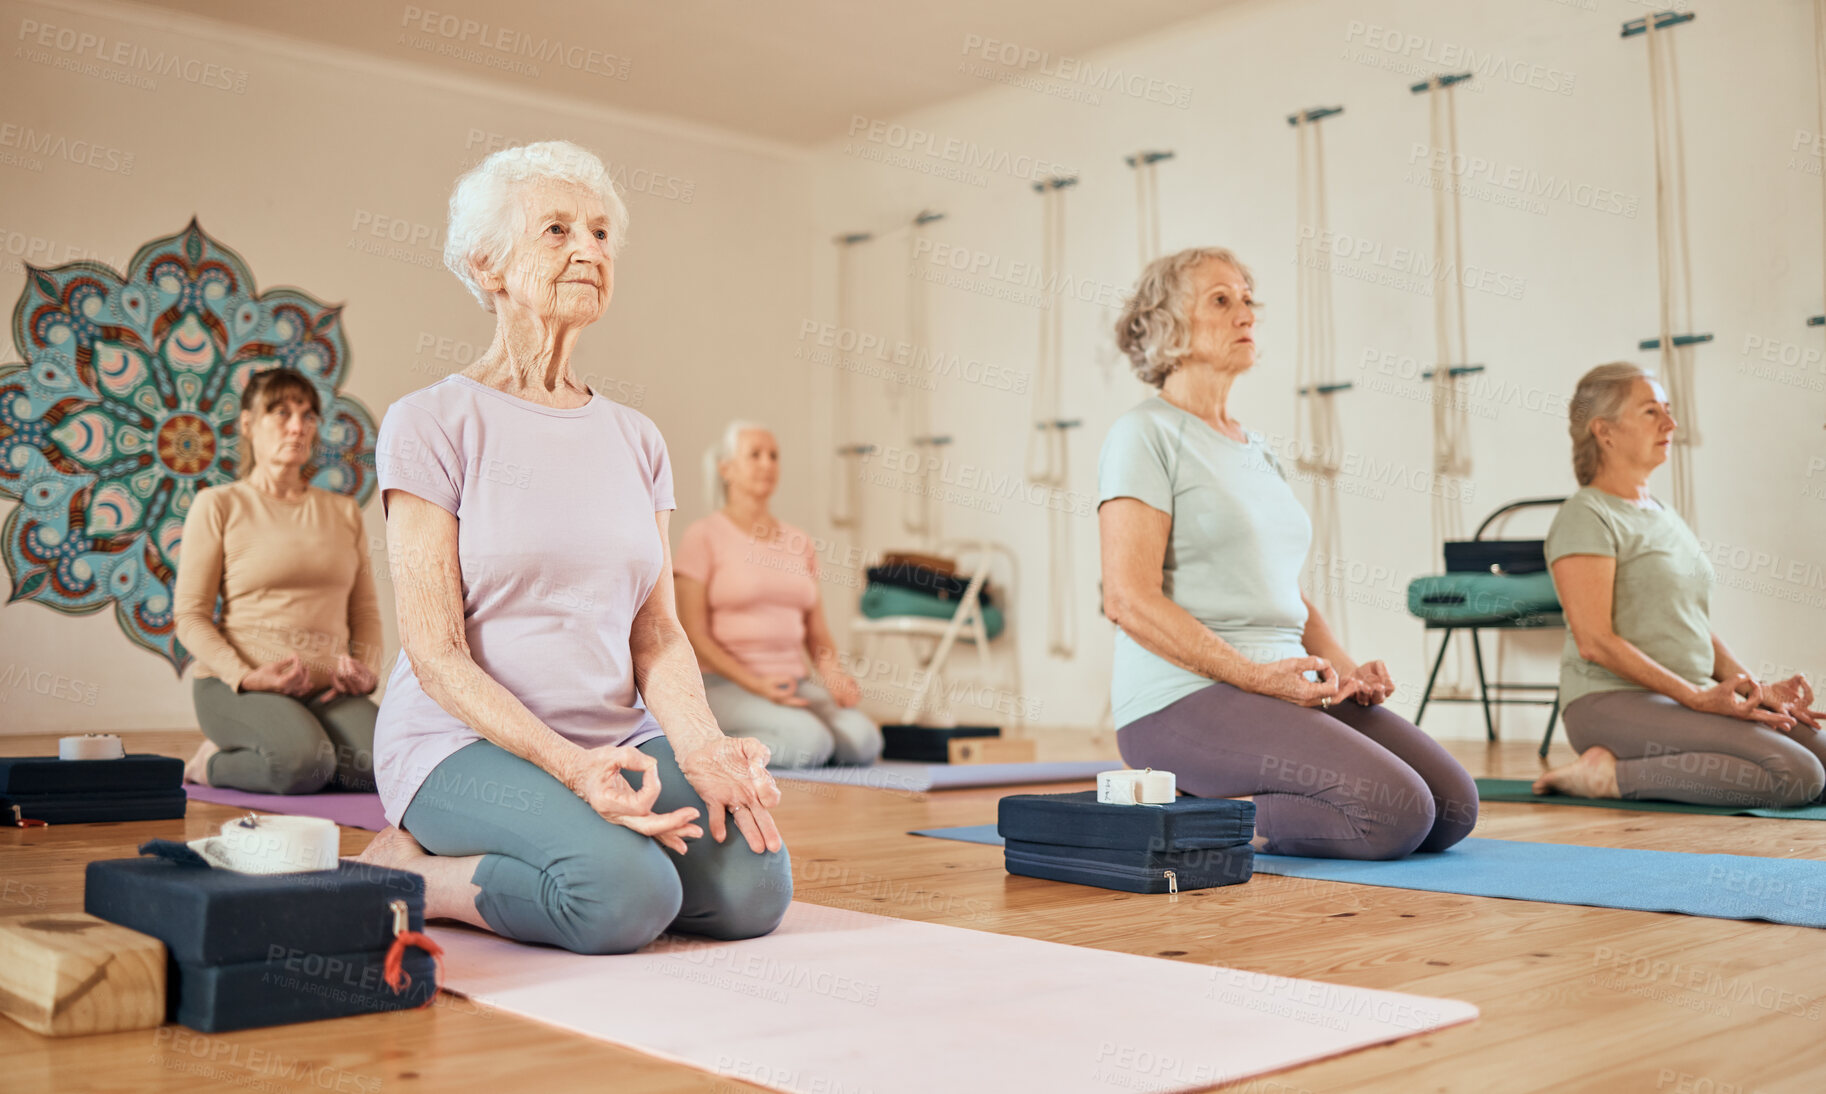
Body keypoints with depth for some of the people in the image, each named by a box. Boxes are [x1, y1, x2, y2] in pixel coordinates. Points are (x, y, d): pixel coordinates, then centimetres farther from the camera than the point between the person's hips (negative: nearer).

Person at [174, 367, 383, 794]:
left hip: (327, 688, 4)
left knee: (381, 764, -28)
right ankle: (213, 763, -2)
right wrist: (246, 676, -16)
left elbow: (365, 609, 18)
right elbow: (190, 615, 0)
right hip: (237, 683, -4)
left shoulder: (343, 511, 19)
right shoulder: (218, 505, 6)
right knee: (302, 762, -35)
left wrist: (367, 668, -3)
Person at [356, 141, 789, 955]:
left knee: (754, 886, -20)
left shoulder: (636, 440, 12)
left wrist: (701, 745, -14)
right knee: (627, 896, -32)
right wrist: (568, 764, -24)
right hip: (465, 742, -6)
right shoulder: (433, 422, -4)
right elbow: (436, 653, -10)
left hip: (620, 740, 6)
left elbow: (658, 634, 7)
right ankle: (407, 871, -3)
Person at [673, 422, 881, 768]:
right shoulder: (703, 536, -2)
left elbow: (817, 634, 14)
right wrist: (757, 685, -18)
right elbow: (694, 635, -8)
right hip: (725, 687, -5)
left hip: (794, 684, 5)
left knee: (863, 741, -22)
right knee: (811, 742, -31)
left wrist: (835, 676, -7)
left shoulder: (799, 543, 14)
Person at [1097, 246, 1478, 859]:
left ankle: (1222, 800, 8)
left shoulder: (1257, 452, 22)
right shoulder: (1146, 435, -5)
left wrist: (1347, 670, 4)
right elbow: (1129, 600, -15)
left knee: (1454, 808, -2)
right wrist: (1261, 676, -20)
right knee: (1396, 813, -22)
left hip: (1286, 690, 9)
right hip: (1185, 700, -9)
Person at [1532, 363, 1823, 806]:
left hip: (1690, 700, 9)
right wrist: (1697, 696, -18)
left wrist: (1759, 689, 5)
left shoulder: (1666, 517, 22)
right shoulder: (1585, 517, -7)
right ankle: (1609, 774, -13)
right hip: (1615, 704, -9)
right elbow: (1595, 641, -15)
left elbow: (1696, 626, 21)